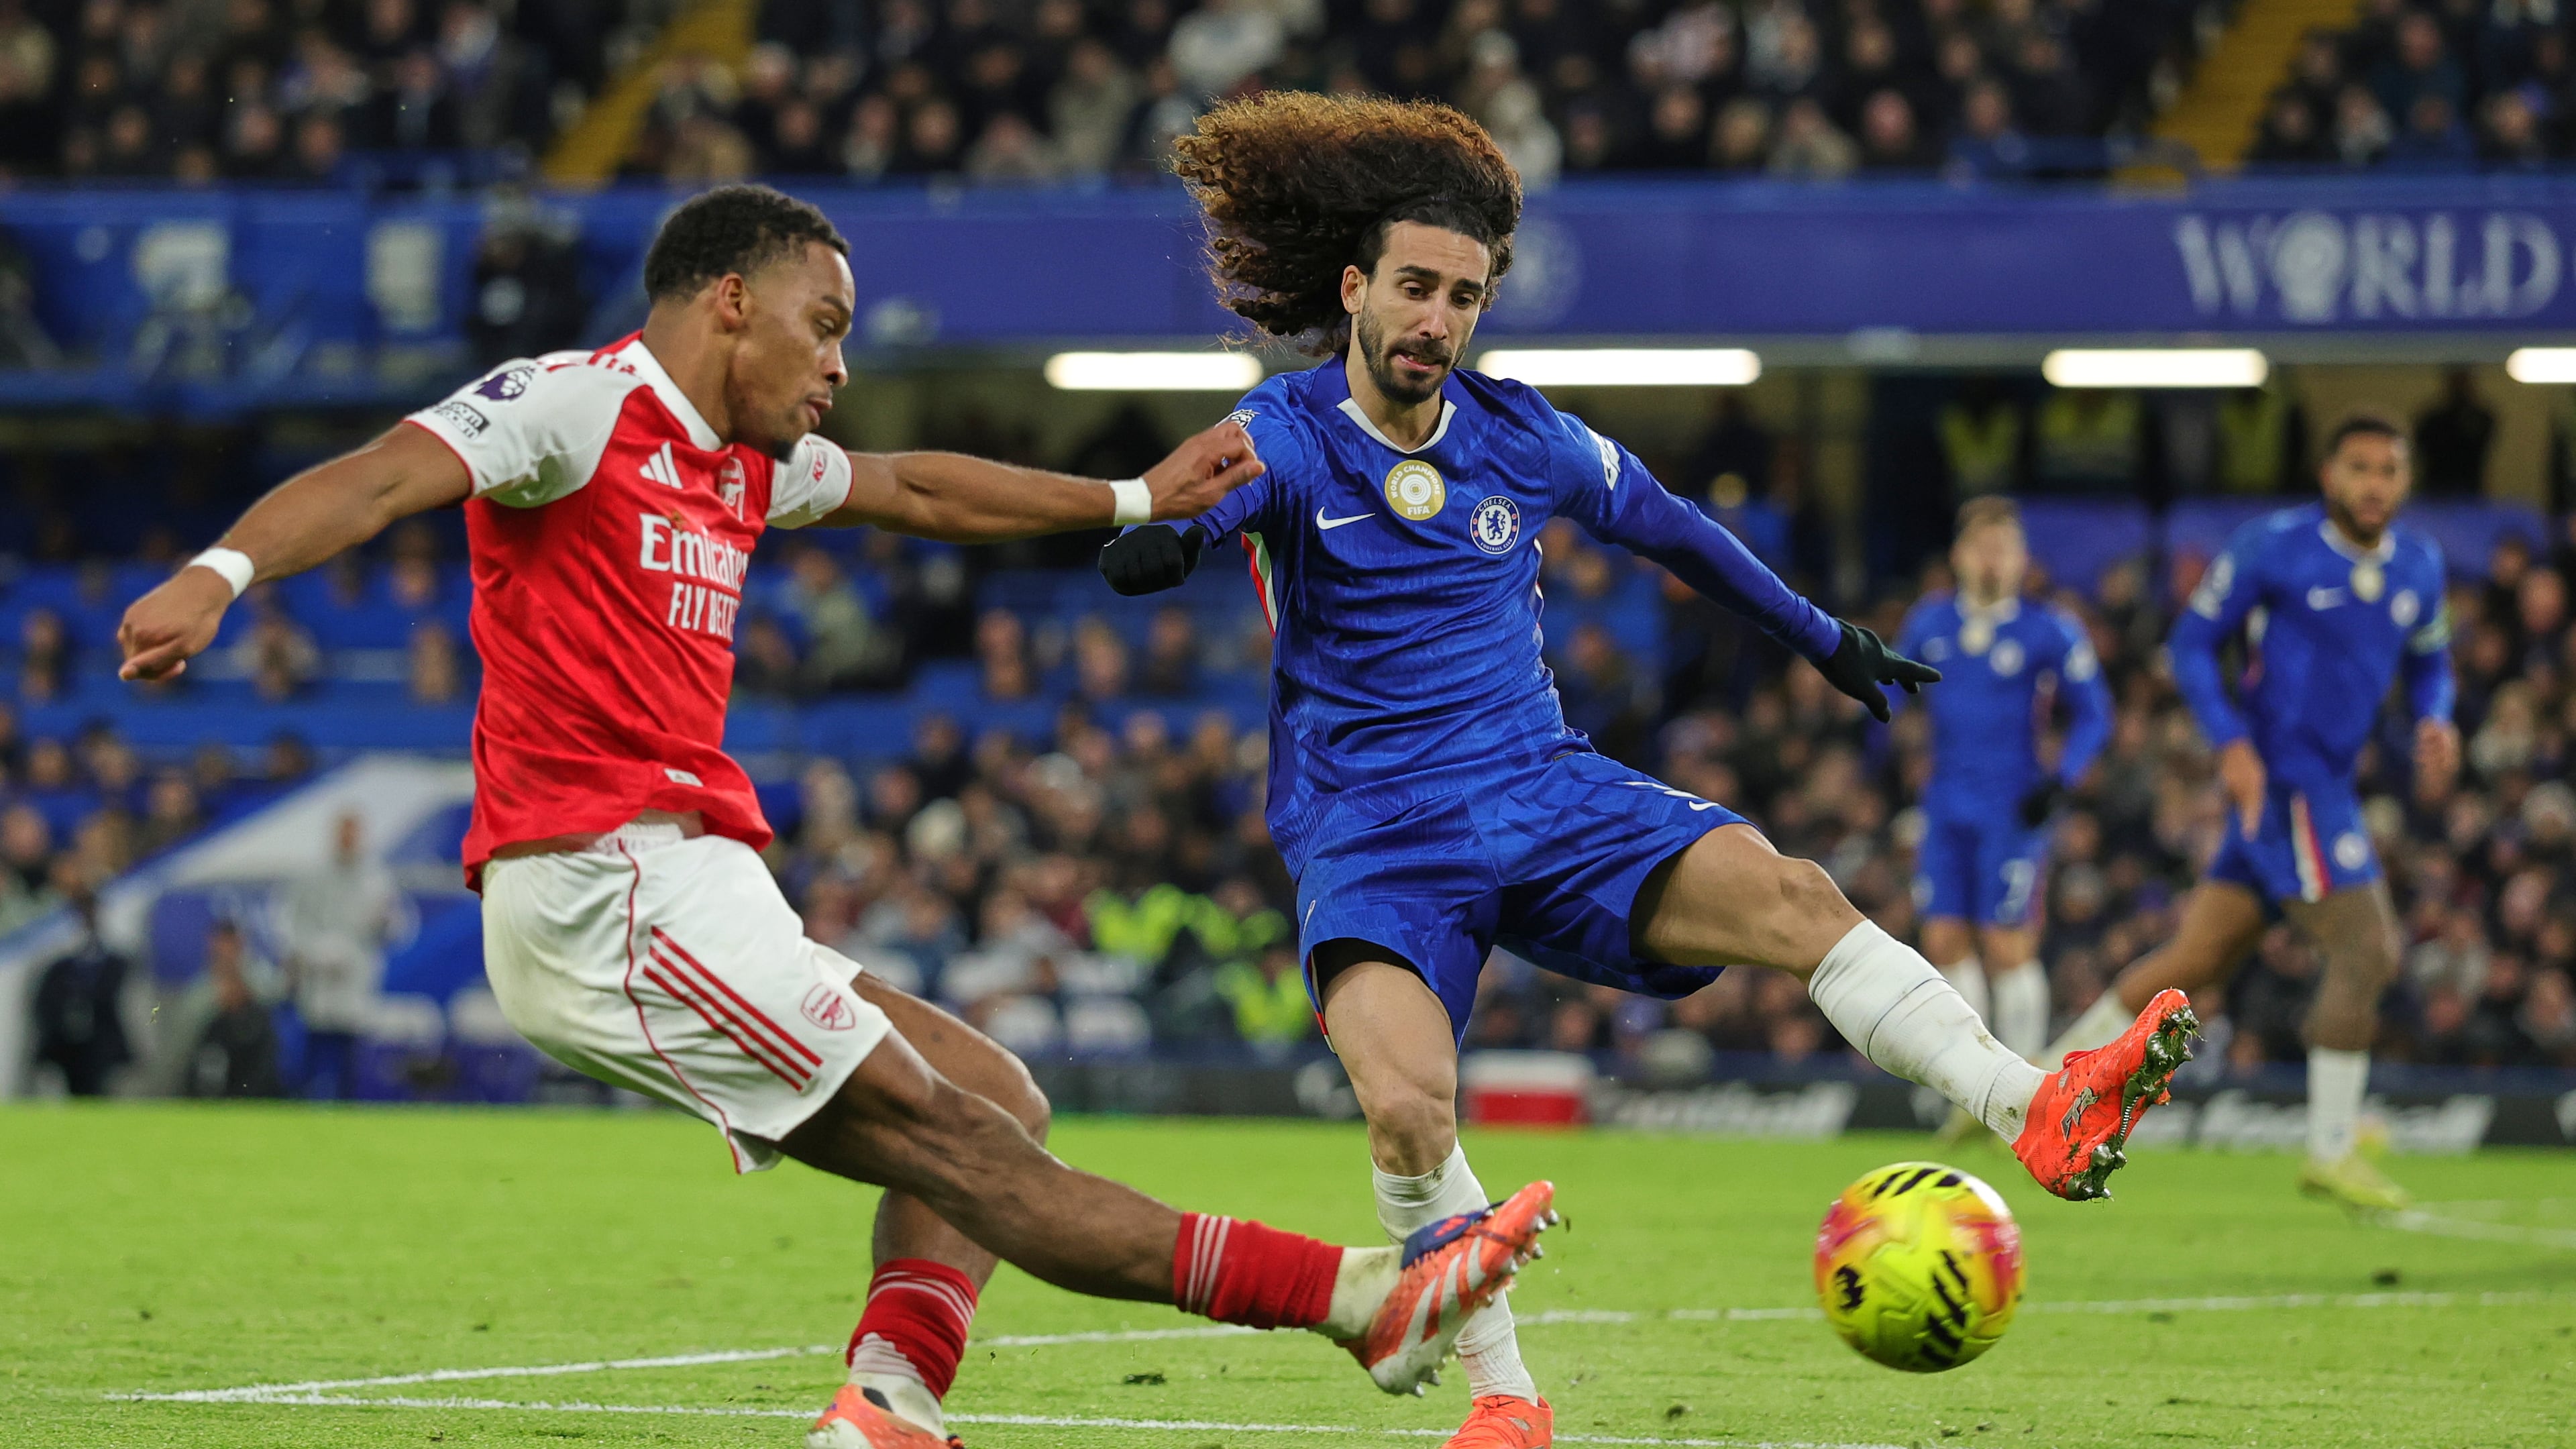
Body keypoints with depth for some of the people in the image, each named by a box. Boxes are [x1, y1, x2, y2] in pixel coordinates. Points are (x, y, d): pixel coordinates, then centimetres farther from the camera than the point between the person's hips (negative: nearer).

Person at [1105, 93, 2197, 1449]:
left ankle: (2041, 1112, -33)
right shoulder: (1291, 432, -5)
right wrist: (1162, 537, -51)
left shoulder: (1519, 436, 7)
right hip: (1367, 832, -3)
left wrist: (1822, 638, 32)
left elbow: (1666, 524, 24)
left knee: (1784, 893, -23)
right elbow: (1207, 498, -26)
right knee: (1405, 1106, -29)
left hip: (1543, 794, 3)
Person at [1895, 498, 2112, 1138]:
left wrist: (2059, 781, -14)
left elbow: (2093, 716, -1)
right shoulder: (1930, 622, 7)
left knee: (2008, 947, -7)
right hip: (1946, 808, 5)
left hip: (2011, 812, -5)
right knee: (1946, 943, 2)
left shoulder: (2049, 631, -6)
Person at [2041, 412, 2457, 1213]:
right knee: (2367, 949, -14)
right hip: (2279, 778, -7)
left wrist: (2434, 720, 0)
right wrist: (2232, 745, -16)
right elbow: (2192, 641, -4)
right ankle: (2332, 1150, -4)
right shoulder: (2273, 548, -10)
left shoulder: (2418, 566, 8)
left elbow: (2428, 661, 23)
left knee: (2193, 959, 10)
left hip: (2329, 781, 7)